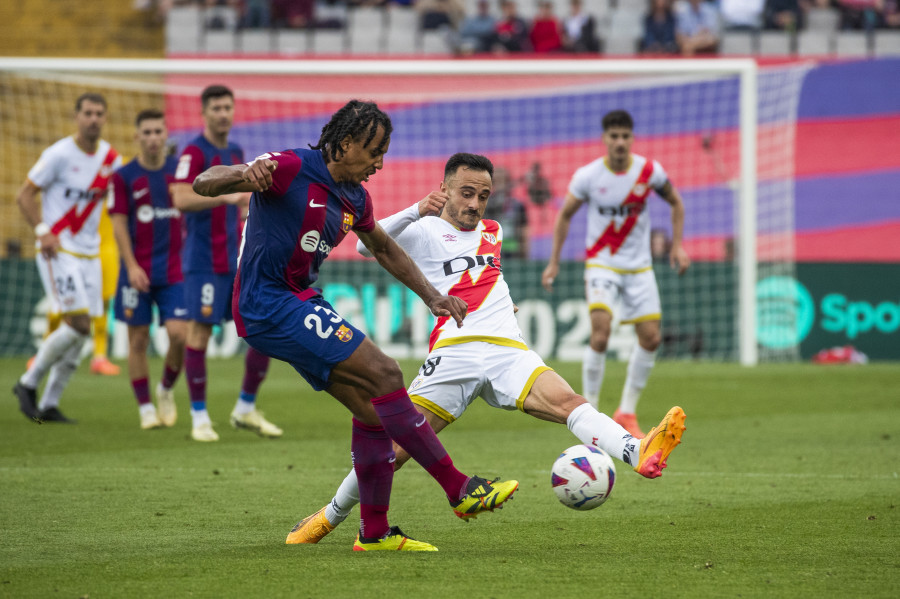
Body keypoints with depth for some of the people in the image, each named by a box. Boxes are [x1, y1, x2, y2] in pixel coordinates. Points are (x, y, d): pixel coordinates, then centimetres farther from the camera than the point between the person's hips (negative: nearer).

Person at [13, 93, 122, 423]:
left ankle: (49, 404, 13)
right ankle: (29, 382, 1)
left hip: (89, 253, 6)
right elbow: (24, 195, -6)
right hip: (57, 250, -6)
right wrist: (43, 232, -17)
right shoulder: (59, 154, -11)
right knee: (78, 324, -17)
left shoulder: (110, 158, 5)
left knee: (80, 333, 4)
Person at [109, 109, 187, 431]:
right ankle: (145, 407, 12)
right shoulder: (123, 177, -1)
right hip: (138, 271, -1)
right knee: (138, 339, 1)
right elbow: (119, 223, -3)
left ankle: (166, 389, 16)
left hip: (175, 270, 1)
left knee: (179, 333, -10)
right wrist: (132, 267, -11)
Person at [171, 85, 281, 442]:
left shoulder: (235, 153, 15)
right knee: (199, 333, -6)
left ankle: (245, 410, 14)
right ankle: (199, 418, 3)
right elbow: (181, 199, -23)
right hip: (204, 262, -7)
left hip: (238, 261, 7)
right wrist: (226, 195, -32)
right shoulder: (194, 153, -9)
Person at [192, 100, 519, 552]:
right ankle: (459, 490, -12)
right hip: (269, 305, -9)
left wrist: (431, 297, 22)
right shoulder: (291, 169, -15)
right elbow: (203, 184, -21)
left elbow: (383, 247, 29)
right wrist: (243, 174, -43)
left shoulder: (354, 198, 10)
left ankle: (374, 532, 12)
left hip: (299, 303, 9)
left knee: (371, 406, 4)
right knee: (383, 374, -15)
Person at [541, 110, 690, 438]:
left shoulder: (649, 171, -7)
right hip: (601, 263, -3)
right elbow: (564, 215, 4)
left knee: (651, 337, -1)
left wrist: (676, 246, 2)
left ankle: (627, 412, 15)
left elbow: (675, 202, 11)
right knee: (600, 331, -22)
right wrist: (554, 262, 2)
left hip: (639, 266, 3)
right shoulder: (587, 176, -11)